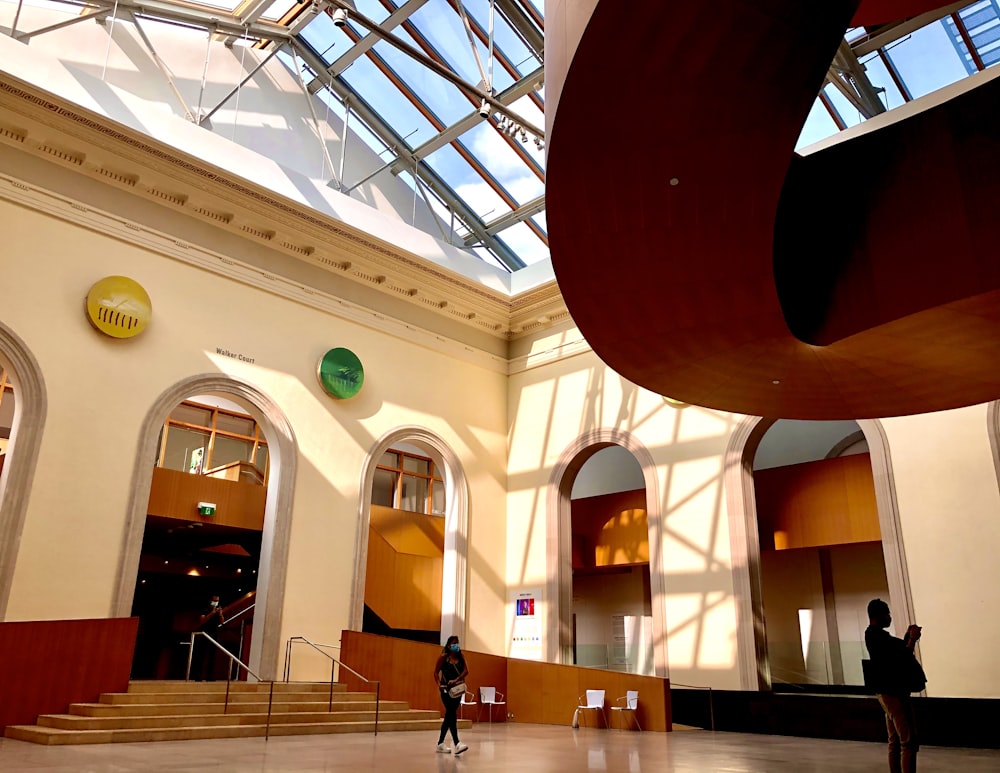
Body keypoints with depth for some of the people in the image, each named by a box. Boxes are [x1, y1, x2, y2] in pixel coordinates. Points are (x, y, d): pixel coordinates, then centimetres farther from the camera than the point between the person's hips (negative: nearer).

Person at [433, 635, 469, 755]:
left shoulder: (460, 658, 7)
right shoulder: (443, 657, -2)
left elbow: (466, 671, -4)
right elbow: (436, 672, -1)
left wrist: (456, 680, -18)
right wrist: (439, 685, -15)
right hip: (446, 689, -5)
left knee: (449, 716, 10)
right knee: (452, 715, -14)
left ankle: (440, 743, 20)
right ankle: (457, 744, -20)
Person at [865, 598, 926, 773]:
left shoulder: (873, 634, 13)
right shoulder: (879, 636, -19)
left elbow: (896, 651, 18)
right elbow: (901, 658, -22)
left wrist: (908, 637, 8)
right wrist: (912, 639, -14)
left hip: (887, 691, 11)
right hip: (893, 692, -11)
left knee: (895, 741, 15)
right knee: (909, 742, -9)